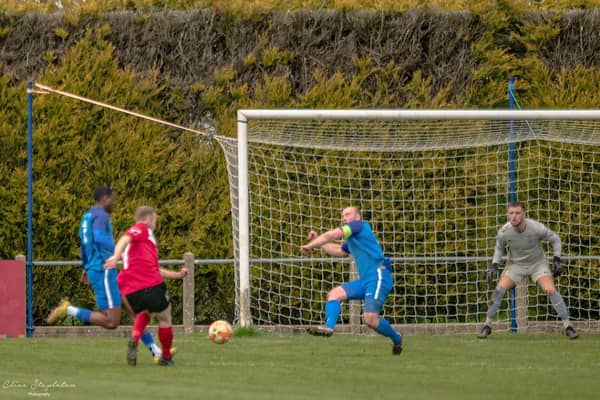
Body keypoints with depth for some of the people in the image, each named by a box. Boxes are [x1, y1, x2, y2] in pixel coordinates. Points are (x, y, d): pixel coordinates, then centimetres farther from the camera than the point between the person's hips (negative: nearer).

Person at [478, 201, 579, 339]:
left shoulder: (536, 228, -27)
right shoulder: (504, 232, -21)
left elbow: (555, 239, -7)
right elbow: (499, 248, 4)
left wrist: (556, 260, -13)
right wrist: (494, 266, -7)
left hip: (537, 263, -1)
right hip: (515, 264, 1)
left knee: (551, 291, -20)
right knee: (499, 290, -17)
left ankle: (567, 327, -8)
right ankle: (487, 325, 0)